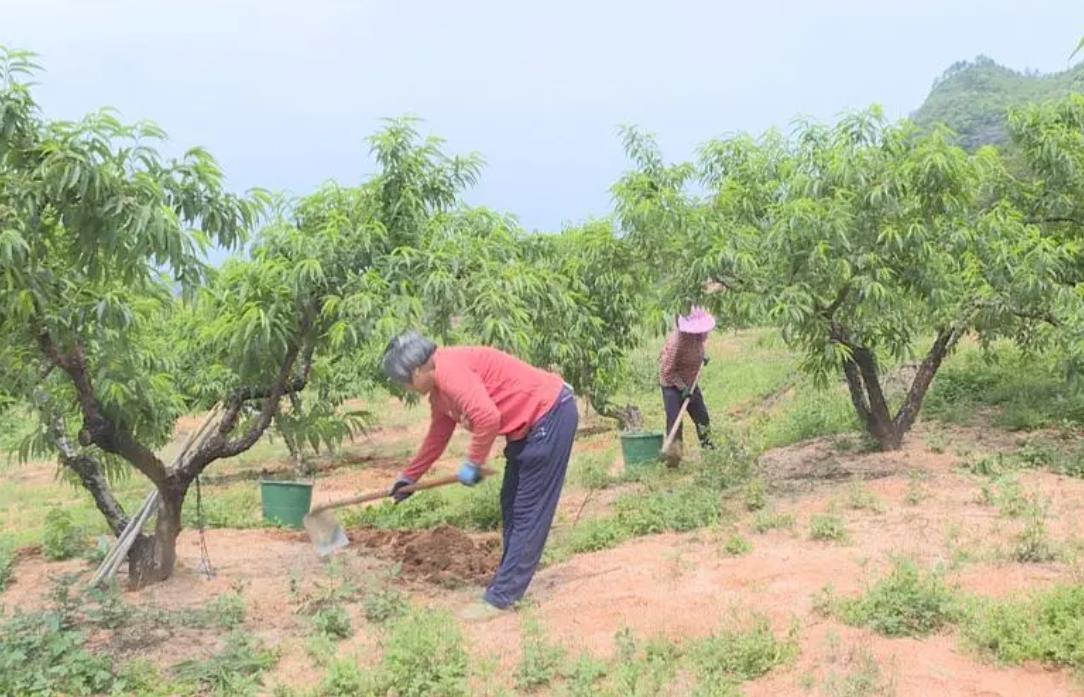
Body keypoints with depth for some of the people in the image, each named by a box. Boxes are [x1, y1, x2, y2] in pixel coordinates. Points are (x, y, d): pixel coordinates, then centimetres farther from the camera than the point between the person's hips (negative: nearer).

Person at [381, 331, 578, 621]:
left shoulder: (449, 369, -21)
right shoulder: (439, 387, 11)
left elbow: (487, 417, -32)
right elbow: (437, 437, 24)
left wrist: (472, 463, -17)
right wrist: (408, 476, 31)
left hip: (550, 414, -11)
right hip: (528, 424, 11)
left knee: (528, 512, -6)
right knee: (511, 507, 16)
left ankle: (500, 597, -3)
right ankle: (509, 583, 25)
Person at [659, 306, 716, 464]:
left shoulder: (699, 335, -10)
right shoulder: (677, 342, -32)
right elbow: (667, 371, -26)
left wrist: (703, 355, 2)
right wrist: (682, 388, -27)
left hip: (690, 383, 7)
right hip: (672, 384, -7)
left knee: (702, 417, 9)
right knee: (674, 422, -11)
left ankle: (708, 447, 22)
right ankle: (674, 456, -4)